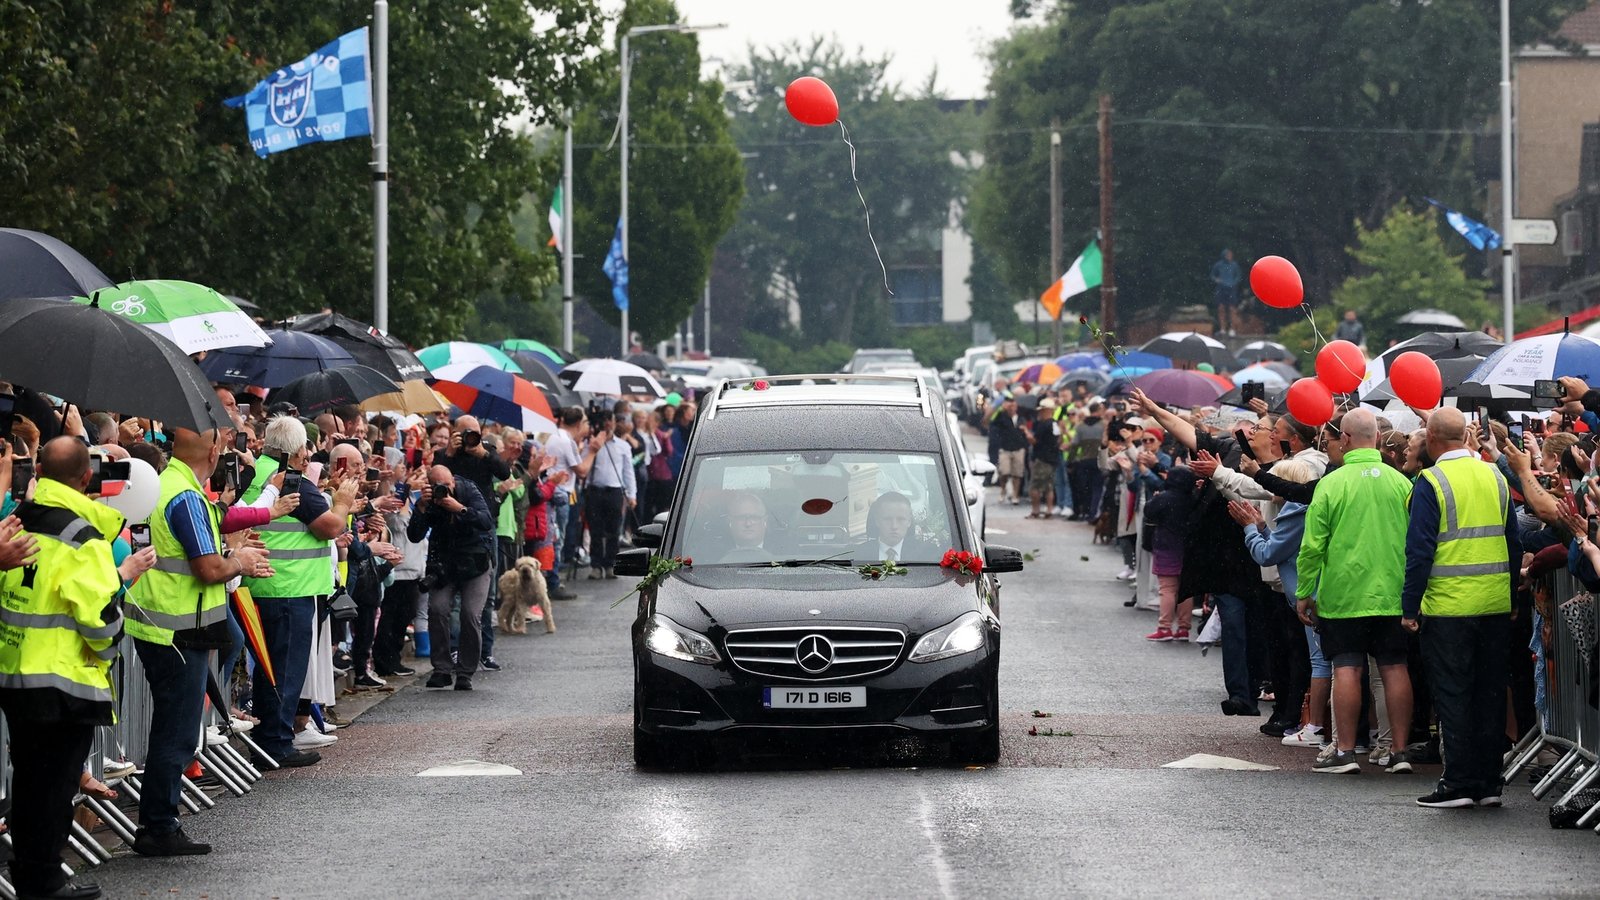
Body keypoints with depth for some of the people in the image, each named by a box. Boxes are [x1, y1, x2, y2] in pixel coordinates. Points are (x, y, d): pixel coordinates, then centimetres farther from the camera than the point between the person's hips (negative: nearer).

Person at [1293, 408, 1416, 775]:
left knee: (1347, 669, 1)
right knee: (1395, 667, 6)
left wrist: (1304, 593, 3)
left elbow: (1312, 545, -6)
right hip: (1393, 594, 3)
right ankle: (1401, 750, 7)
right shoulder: (1400, 482, 1)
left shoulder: (1332, 483, -8)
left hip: (1343, 594, -3)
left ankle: (1345, 751, 2)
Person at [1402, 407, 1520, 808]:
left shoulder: (1431, 482, -11)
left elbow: (1420, 550, -13)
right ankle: (1489, 782, 14)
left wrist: (1410, 607, -7)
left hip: (1449, 607, -5)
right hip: (1496, 606, 5)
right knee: (1490, 693, 11)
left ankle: (1459, 783, 0)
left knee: (1453, 695, 1)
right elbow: (1514, 544, 12)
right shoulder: (1495, 477, 7)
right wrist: (1513, 598, 20)